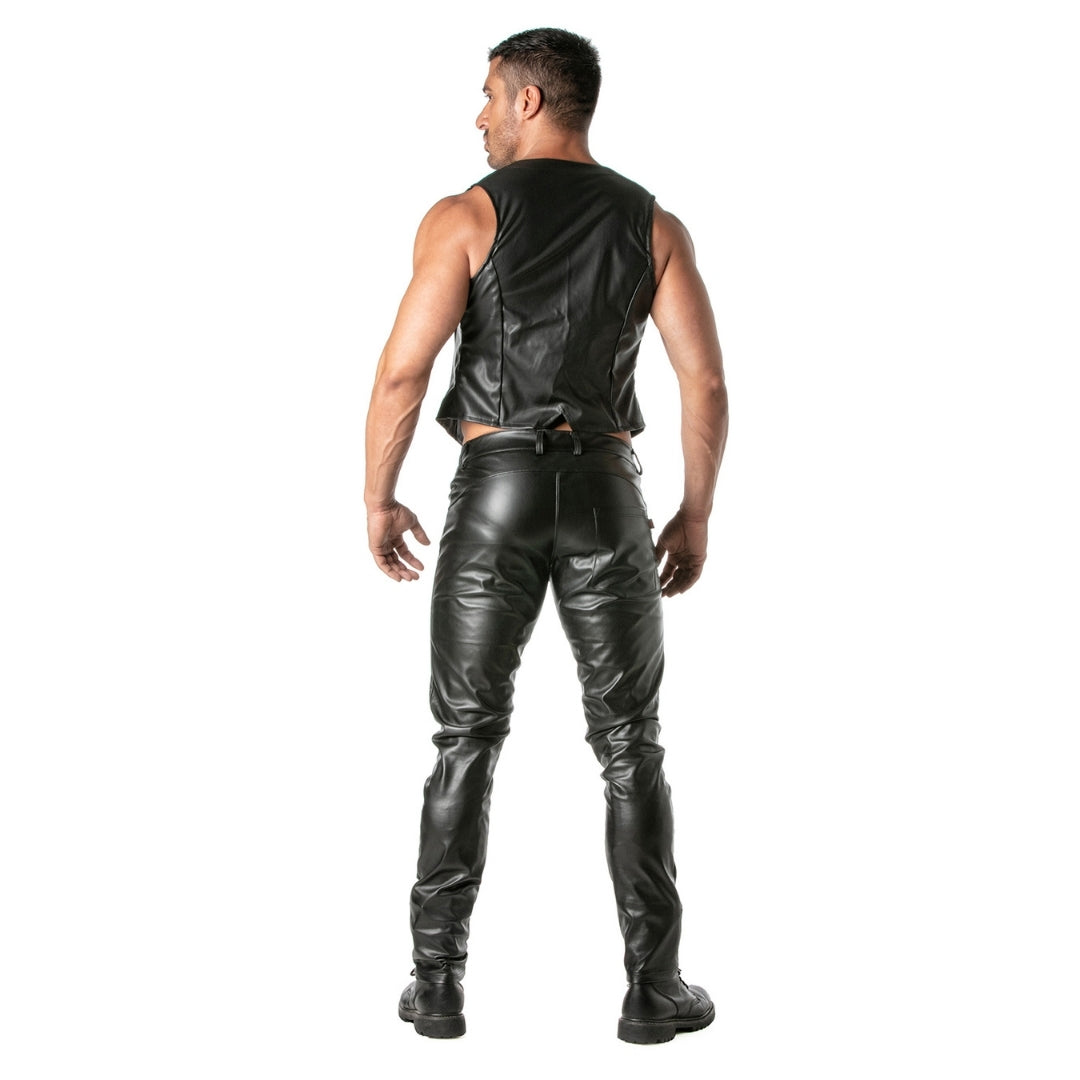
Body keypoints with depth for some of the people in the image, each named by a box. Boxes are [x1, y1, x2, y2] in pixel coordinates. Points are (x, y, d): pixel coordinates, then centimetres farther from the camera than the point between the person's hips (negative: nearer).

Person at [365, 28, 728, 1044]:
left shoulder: (465, 215, -2)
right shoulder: (655, 225, 7)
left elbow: (403, 370, -10)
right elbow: (706, 384, -1)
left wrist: (377, 501, 3)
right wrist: (696, 517, 9)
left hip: (494, 495, -1)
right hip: (605, 495, 1)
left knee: (467, 742, 8)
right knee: (629, 746, 9)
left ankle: (438, 983, 9)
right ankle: (652, 986, 9)